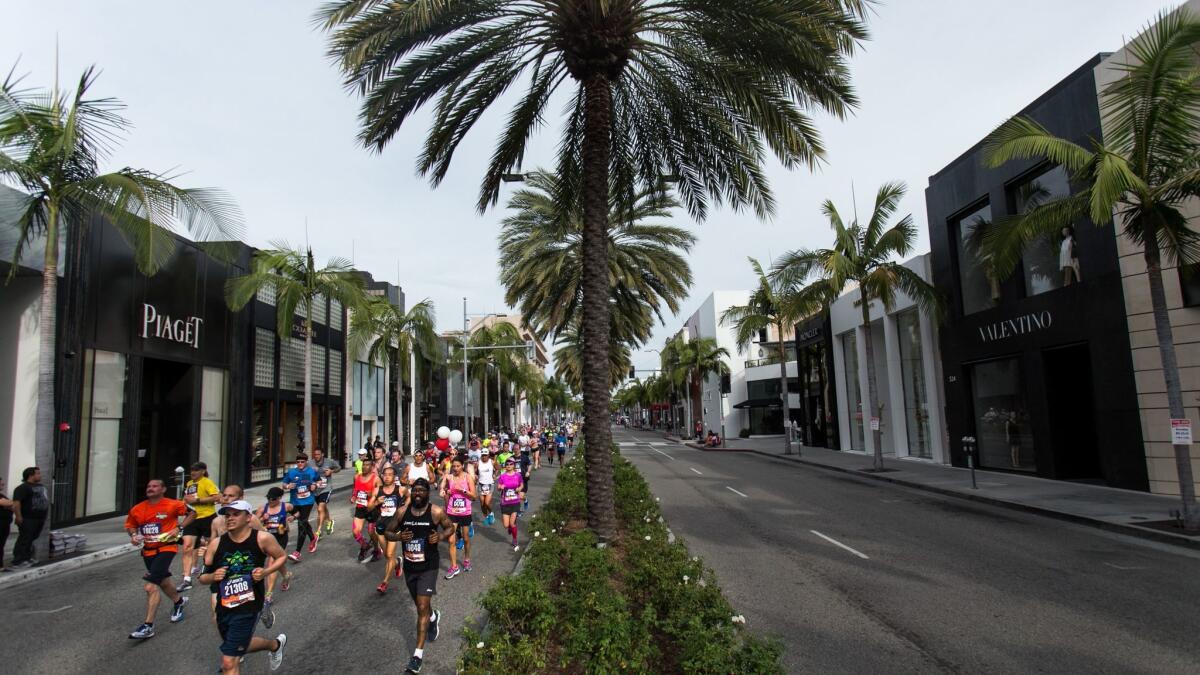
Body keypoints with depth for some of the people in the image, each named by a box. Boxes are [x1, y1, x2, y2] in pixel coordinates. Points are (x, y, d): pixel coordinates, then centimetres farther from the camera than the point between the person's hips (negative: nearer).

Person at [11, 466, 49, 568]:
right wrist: (18, 516, -27)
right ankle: (18, 561, 1)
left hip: (40, 519, 8)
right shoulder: (23, 488, -14)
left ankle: (27, 558, 24)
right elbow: (16, 503, -22)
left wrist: (46, 514, 23)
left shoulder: (41, 486, 15)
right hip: (28, 519, -8)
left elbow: (46, 499, 25)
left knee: (31, 540, 15)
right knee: (24, 540, -4)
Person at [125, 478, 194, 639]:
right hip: (148, 551, 6)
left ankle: (148, 626, -12)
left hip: (166, 548, -6)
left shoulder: (172, 505, -11)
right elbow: (130, 525, 18)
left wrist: (178, 528, -11)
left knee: (151, 586, -17)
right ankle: (178, 601, 53)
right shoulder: (137, 509, 2)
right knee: (162, 581, 25)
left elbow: (192, 513, 0)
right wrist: (133, 535, -3)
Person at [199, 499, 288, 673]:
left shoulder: (262, 539, -13)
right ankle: (275, 644, 53)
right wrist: (212, 576, -16)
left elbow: (282, 557, 3)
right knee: (240, 646, 25)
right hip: (224, 607, 5)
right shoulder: (217, 544, -4)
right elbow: (202, 577, 6)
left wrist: (265, 572, -13)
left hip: (249, 605, -5)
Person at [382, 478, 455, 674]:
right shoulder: (402, 511, -6)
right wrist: (399, 536, -18)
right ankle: (433, 617, 56)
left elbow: (450, 527, 2)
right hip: (409, 567, 4)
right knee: (420, 604, 22)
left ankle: (418, 653, 1)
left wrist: (440, 536, -19)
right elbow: (387, 532, 3)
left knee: (422, 608, -9)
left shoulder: (436, 511, -13)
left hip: (428, 567, -4)